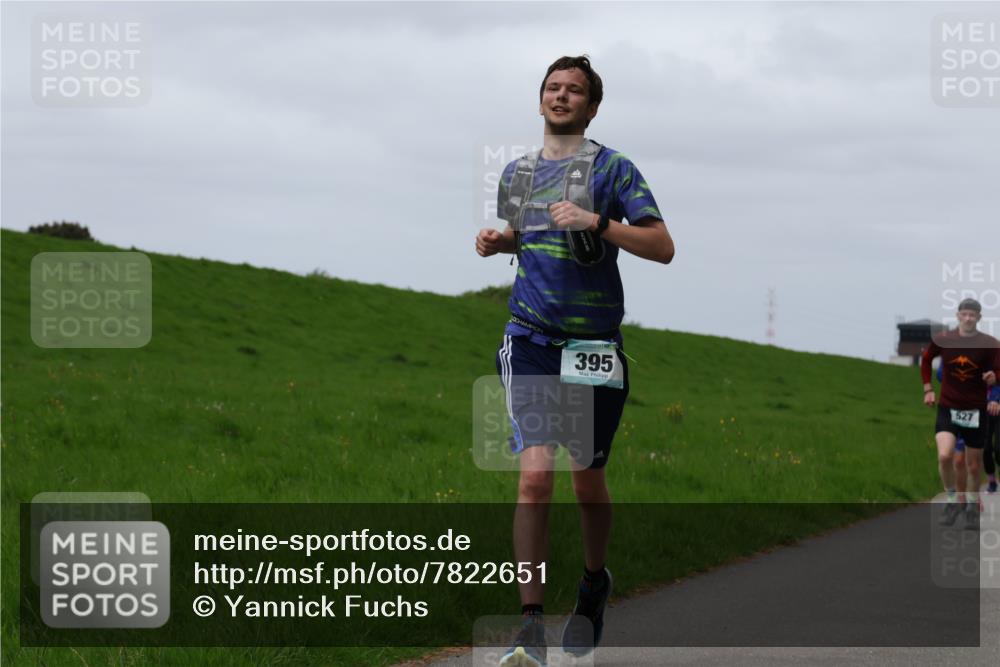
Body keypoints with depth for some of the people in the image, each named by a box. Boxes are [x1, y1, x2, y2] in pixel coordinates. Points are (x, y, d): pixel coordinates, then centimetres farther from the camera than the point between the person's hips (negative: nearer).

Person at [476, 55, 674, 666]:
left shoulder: (612, 169, -1)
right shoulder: (516, 173, 13)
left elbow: (663, 247, -8)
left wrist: (597, 222, -19)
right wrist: (498, 242, 9)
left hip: (594, 342, -2)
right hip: (530, 339, 2)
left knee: (587, 480, 8)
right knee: (535, 475, -13)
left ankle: (595, 583, 39)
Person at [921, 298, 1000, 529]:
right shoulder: (943, 340, -4)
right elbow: (925, 360, 15)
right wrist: (928, 389, 8)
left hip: (976, 411, 0)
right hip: (947, 408, 0)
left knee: (973, 465, 8)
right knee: (944, 455, -21)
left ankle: (972, 508, 33)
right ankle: (952, 501, 2)